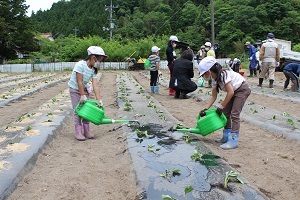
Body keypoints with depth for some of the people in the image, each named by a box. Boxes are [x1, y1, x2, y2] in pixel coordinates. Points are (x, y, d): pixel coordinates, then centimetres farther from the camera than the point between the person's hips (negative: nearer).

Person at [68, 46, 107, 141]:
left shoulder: (93, 70, -7)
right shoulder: (80, 65, -26)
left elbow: (95, 86, -11)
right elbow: (79, 82, -26)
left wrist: (99, 99, -17)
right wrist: (82, 95, -25)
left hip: (84, 89, 6)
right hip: (74, 89, -6)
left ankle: (86, 130, 14)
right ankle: (78, 132, 3)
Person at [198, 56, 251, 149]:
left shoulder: (223, 75, -29)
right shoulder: (214, 79, -2)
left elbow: (230, 92, -31)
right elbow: (213, 96, 2)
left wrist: (221, 106, -25)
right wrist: (205, 109, -5)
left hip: (243, 89, -9)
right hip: (234, 90, 9)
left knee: (234, 113, -14)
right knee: (226, 112, 6)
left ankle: (233, 141, -10)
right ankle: (226, 136, 17)